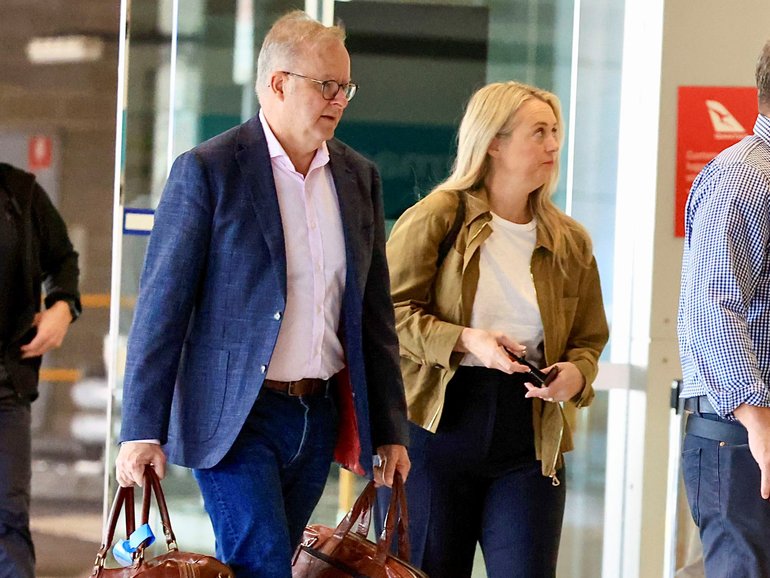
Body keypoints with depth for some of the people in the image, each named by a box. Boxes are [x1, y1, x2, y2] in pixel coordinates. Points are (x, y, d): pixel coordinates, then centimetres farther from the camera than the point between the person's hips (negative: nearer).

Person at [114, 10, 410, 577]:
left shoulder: (359, 178, 10)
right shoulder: (207, 170, -7)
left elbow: (375, 314, 15)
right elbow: (162, 306, -8)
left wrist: (389, 429, 12)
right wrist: (142, 430, -12)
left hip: (319, 417, 5)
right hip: (236, 417, -5)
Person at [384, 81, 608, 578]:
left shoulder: (570, 243, 11)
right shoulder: (435, 219, -2)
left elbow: (588, 338, 16)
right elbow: (389, 311, -5)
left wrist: (575, 374, -6)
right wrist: (464, 341, -18)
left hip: (528, 442, 3)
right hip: (438, 425, -3)